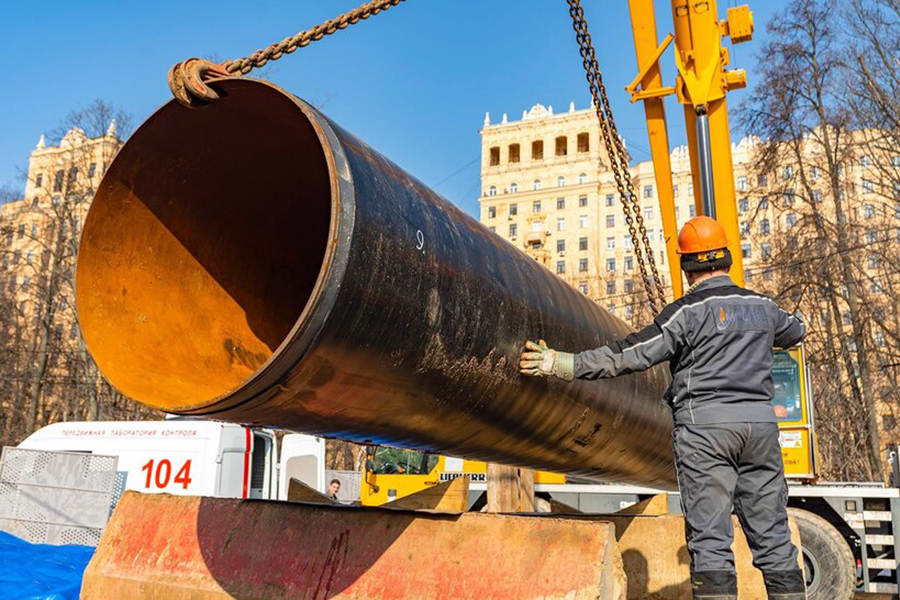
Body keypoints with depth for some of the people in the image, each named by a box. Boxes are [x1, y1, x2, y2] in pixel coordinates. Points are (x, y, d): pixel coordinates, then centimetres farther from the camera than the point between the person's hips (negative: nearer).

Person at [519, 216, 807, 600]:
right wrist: (796, 325, 60)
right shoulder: (762, 307, 11)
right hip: (760, 423, 6)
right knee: (772, 534, 13)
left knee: (709, 536, -3)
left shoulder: (688, 312, -7)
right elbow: (794, 332, 34)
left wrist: (560, 364, -13)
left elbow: (630, 355, -14)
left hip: (704, 425, -5)